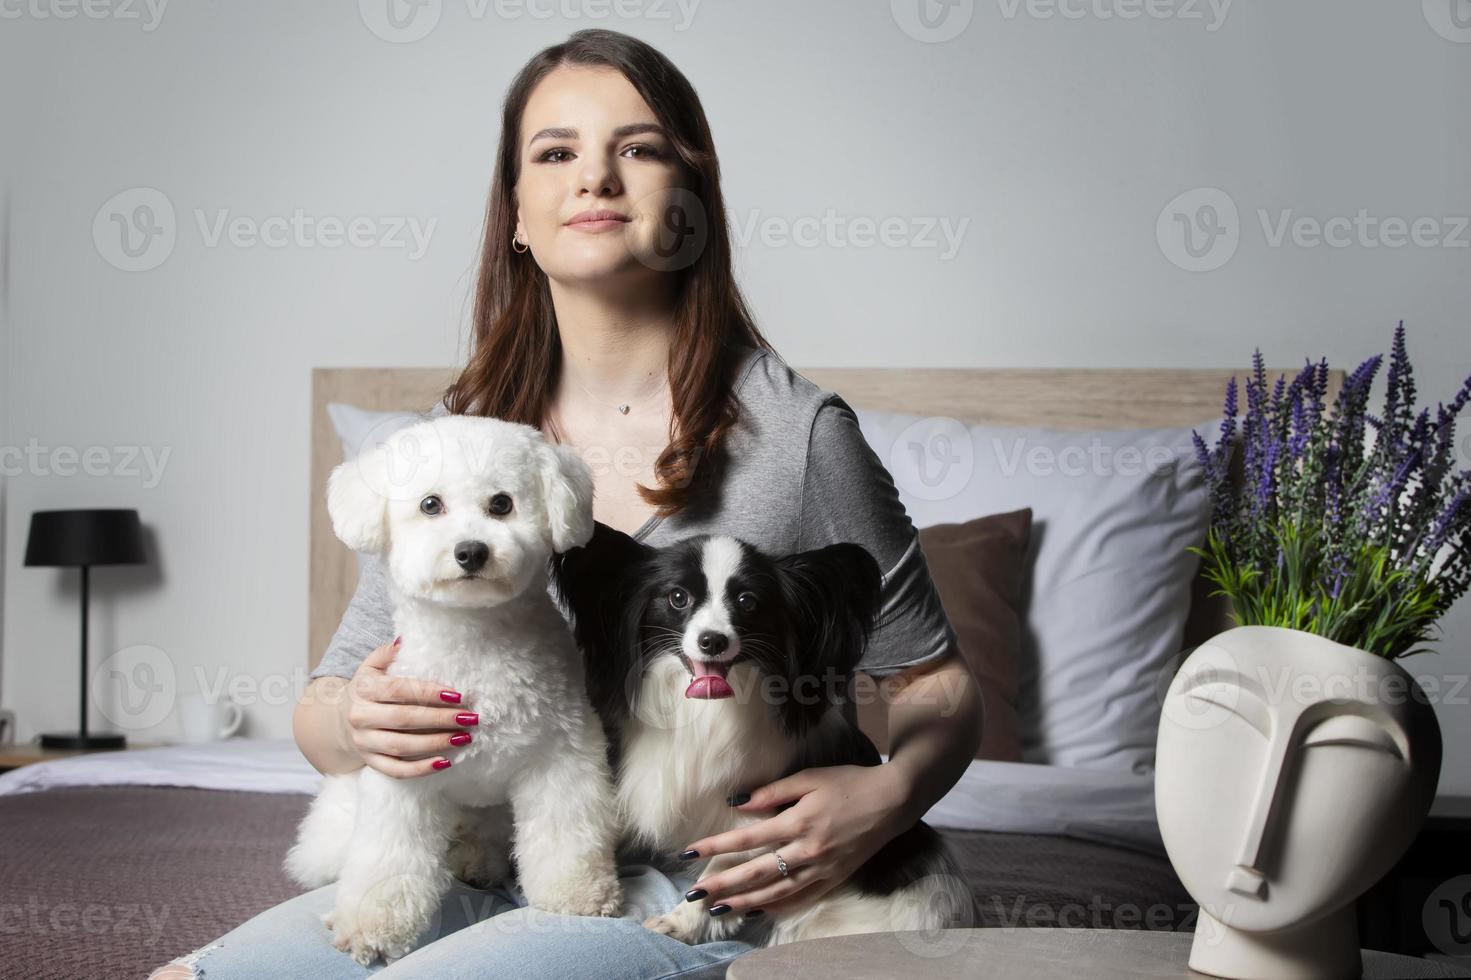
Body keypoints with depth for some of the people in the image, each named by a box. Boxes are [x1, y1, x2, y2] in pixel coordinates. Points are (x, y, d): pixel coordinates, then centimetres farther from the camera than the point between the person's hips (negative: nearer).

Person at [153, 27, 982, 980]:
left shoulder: (800, 432, -9)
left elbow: (939, 683, 1)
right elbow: (326, 704, 7)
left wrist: (886, 794, -20)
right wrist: (355, 723, -17)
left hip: (691, 900, -4)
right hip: (487, 880, 5)